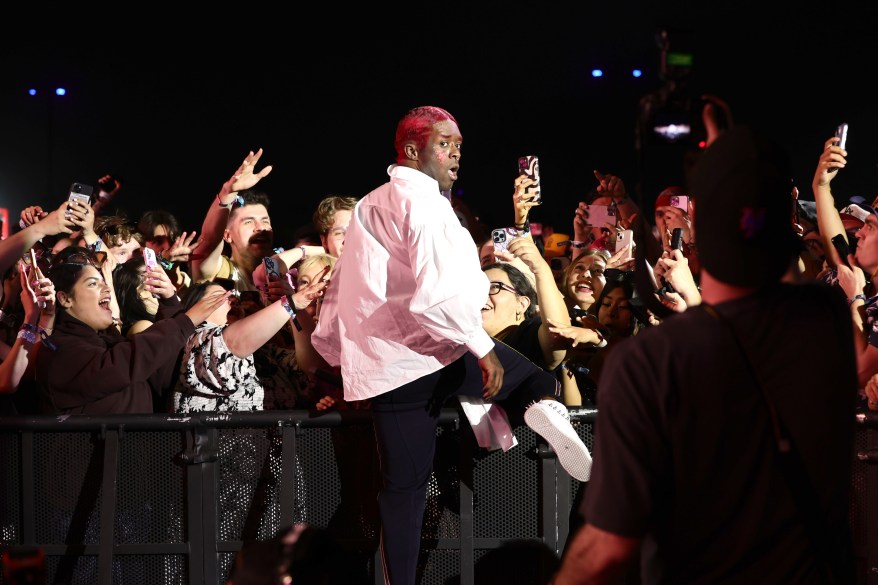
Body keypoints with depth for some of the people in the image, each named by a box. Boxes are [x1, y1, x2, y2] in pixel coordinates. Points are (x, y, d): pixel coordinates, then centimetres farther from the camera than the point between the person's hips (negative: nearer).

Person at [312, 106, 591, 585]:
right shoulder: (424, 202, -10)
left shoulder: (368, 208, 19)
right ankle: (544, 404, -23)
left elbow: (338, 294, 24)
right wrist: (483, 348, -17)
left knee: (403, 485, 11)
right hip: (437, 349, -7)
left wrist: (337, 356, 32)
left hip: (382, 366, 7)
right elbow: (440, 295, -24)